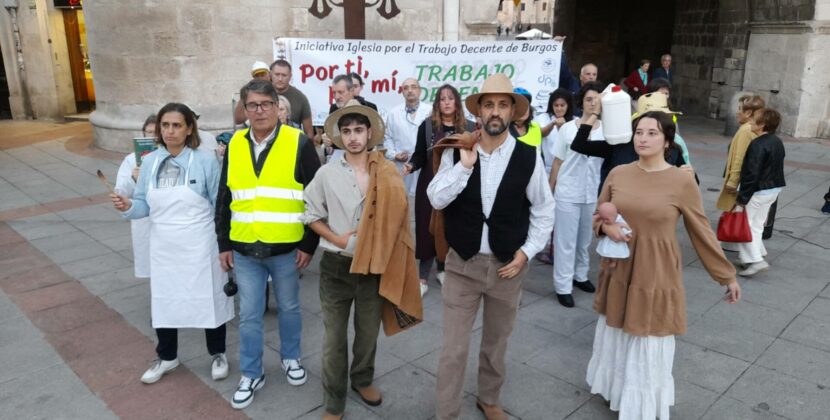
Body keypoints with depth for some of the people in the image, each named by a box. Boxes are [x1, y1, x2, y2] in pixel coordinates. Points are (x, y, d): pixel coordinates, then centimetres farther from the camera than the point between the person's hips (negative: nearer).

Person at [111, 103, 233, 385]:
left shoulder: (206, 160, -10)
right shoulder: (149, 162, 1)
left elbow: (219, 204, -7)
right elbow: (145, 205, 5)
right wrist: (128, 207, -17)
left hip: (200, 246, -4)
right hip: (163, 247, 4)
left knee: (209, 298, 9)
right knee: (163, 301, 15)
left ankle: (218, 355, 32)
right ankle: (166, 357, 38)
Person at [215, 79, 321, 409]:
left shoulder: (299, 143, -8)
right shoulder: (234, 145, 3)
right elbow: (224, 199, 9)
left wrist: (309, 244, -9)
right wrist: (224, 244, 7)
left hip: (286, 249, -2)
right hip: (244, 249, 3)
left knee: (288, 308, 16)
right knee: (249, 315, 11)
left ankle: (291, 358, 39)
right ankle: (251, 374, 28)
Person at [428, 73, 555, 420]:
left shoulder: (528, 156, -6)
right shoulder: (456, 152, -5)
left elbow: (544, 210, 3)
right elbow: (436, 199, -14)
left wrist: (527, 251, -4)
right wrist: (464, 165, -21)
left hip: (508, 264, 1)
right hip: (462, 263, -1)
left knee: (497, 342, 20)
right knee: (453, 348, 3)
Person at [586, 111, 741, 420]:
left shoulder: (682, 181, -11)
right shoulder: (618, 174, -2)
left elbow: (702, 233, -2)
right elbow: (597, 217, 9)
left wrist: (727, 276, 3)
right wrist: (607, 227, -15)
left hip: (655, 275, -3)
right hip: (618, 270, 4)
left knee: (648, 346, 6)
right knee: (615, 335, 17)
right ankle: (615, 389, 41)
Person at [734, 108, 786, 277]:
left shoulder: (757, 145, -22)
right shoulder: (777, 142, 8)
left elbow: (751, 175, -25)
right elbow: (776, 168, 16)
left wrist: (741, 200, -22)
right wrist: (775, 191, 23)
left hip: (758, 191, -9)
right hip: (774, 189, 9)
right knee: (757, 225, 18)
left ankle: (755, 260, -3)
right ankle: (754, 256, 25)